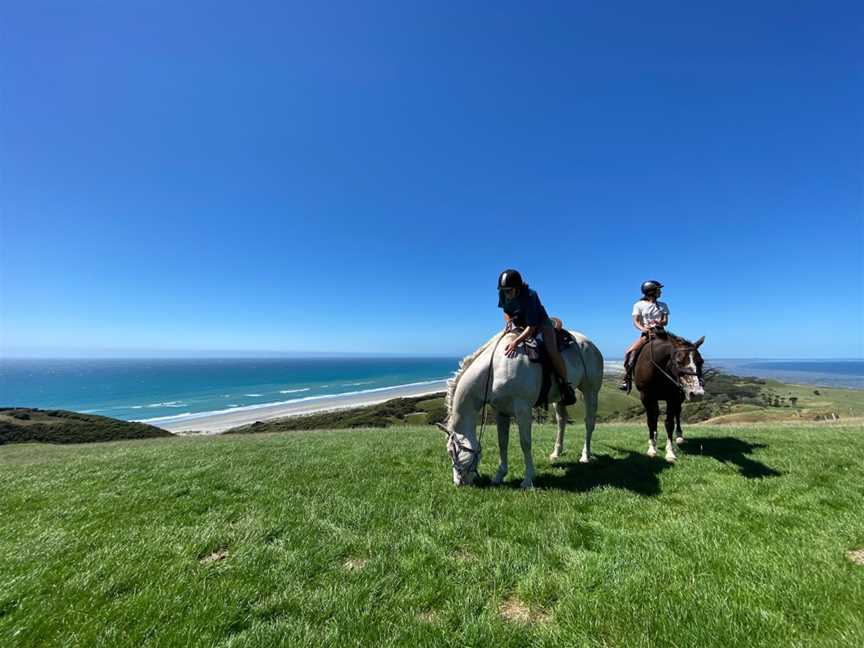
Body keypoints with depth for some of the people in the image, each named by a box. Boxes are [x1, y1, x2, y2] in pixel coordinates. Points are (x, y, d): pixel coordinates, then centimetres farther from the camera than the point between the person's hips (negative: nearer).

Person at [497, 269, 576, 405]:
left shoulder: (529, 297, -35)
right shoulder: (503, 295, -18)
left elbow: (531, 327, -38)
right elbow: (506, 310, 6)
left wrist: (516, 342, -50)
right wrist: (508, 320, -17)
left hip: (540, 323, -6)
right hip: (519, 325, 7)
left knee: (552, 351, -25)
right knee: (501, 345, 0)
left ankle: (565, 386, -9)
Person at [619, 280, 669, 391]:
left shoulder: (663, 305, 16)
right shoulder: (639, 305, 6)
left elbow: (666, 321, 6)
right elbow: (635, 321, -2)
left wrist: (660, 323, -18)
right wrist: (642, 328, -23)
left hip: (660, 332, 3)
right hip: (646, 333, -3)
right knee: (629, 352, -23)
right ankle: (627, 378, -17)